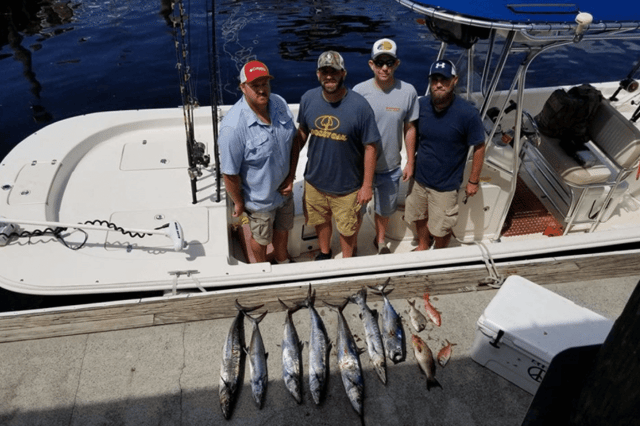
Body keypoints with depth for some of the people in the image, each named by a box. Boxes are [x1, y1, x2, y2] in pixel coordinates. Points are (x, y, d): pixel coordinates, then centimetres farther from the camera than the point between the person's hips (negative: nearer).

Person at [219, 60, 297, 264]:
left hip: (284, 191, 6)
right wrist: (239, 203, -11)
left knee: (283, 229, 29)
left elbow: (293, 142, 1)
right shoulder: (233, 127, -33)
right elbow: (230, 173, -23)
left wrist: (290, 178, -3)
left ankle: (282, 260, 59)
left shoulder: (280, 104, -12)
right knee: (261, 238, 21)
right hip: (259, 199, -5)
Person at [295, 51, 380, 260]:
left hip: (347, 186, -3)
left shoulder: (360, 106, -22)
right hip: (314, 181, 4)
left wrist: (367, 185, -13)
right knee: (320, 221, 26)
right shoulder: (308, 99, -11)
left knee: (348, 228, 18)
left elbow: (370, 148, -15)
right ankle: (324, 253, 55)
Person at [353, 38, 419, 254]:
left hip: (391, 167, 1)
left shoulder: (408, 92, -11)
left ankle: (380, 239, 51)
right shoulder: (359, 91, -14)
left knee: (385, 208, 22)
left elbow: (410, 129, 0)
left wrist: (410, 163, 4)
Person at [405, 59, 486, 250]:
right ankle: (422, 247, 50)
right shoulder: (421, 105, -9)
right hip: (419, 178, 4)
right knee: (420, 219, 23)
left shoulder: (467, 113, -20)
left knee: (440, 230, 11)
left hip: (446, 185, -4)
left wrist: (473, 181, -6)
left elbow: (479, 147, -10)